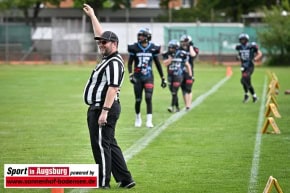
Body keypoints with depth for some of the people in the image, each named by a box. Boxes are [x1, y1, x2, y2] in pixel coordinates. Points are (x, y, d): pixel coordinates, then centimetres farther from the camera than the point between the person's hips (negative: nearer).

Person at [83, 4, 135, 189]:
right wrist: (92, 16, 36)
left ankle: (103, 182, -4)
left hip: (104, 108, -11)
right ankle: (125, 179, 12)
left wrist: (104, 111, -28)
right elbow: (101, 35, 29)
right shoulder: (109, 57, 14)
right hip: (98, 108, 11)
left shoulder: (114, 62, -15)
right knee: (109, 144, 12)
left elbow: (113, 88, -23)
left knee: (101, 145, -7)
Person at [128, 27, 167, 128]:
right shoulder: (134, 48, -3)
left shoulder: (153, 48, -1)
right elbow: (130, 63, 1)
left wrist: (163, 78, 10)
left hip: (148, 77, 0)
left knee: (148, 98, -13)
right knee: (138, 100, 5)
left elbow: (158, 64, 9)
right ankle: (138, 118, 28)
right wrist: (131, 75, -14)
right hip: (138, 77, 0)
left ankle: (149, 120, -11)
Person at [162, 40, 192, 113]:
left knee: (174, 92, -14)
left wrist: (190, 75, 3)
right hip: (170, 76, 4)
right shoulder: (167, 55, 1)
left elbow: (187, 65, 4)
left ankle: (172, 107, -14)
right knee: (173, 92, 9)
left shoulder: (181, 55, -5)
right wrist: (171, 57, -19)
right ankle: (177, 107, 21)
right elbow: (165, 63, -11)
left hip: (178, 75, -4)